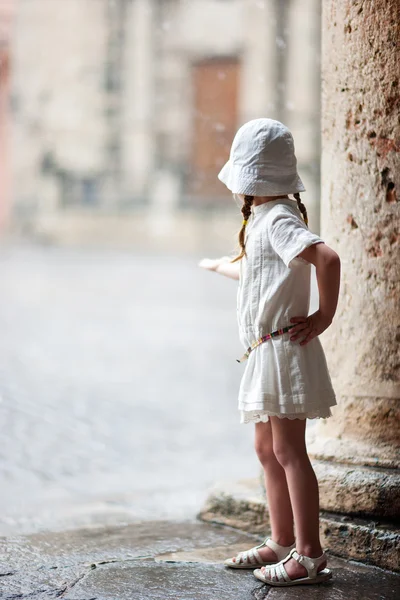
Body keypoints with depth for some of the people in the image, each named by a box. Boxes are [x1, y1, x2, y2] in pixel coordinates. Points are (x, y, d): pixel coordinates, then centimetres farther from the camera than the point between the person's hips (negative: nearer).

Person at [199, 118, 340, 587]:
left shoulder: (279, 220, -15)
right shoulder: (264, 219, 16)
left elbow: (326, 257, -32)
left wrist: (325, 316, -22)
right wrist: (219, 266, 54)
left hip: (283, 348, -10)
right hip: (264, 353, 10)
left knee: (288, 451, -7)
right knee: (267, 450, 14)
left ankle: (310, 555, -3)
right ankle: (281, 542, 23)